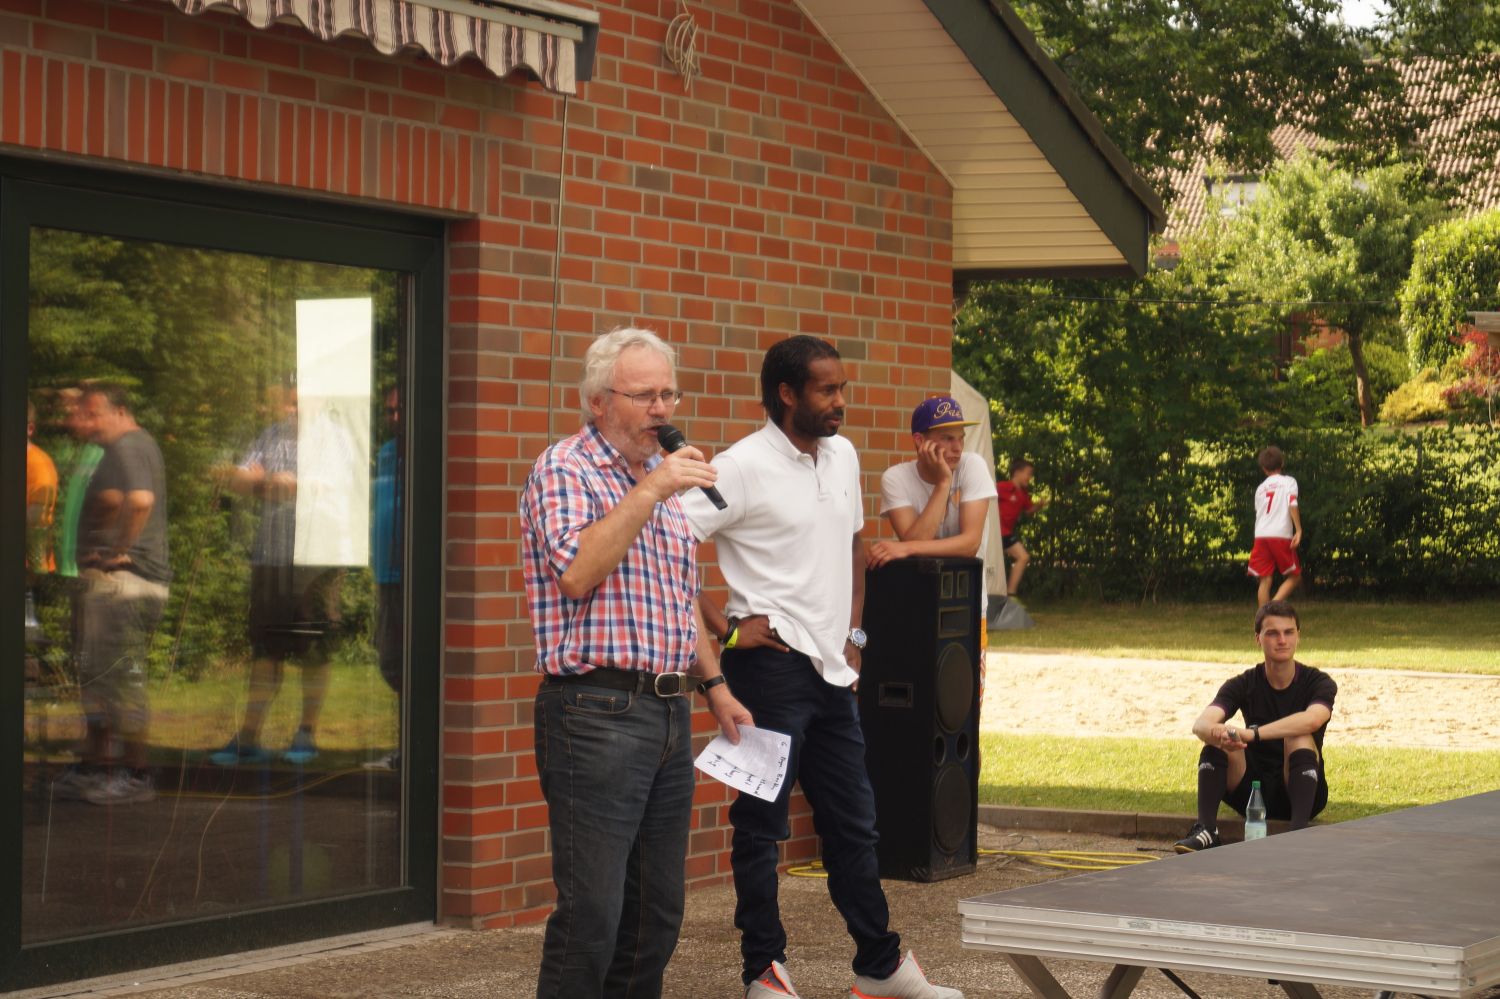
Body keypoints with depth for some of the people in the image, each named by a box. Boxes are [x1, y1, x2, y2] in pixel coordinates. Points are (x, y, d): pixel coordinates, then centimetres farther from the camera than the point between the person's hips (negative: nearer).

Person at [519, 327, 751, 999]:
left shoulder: (659, 475, 19)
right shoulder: (564, 471, -6)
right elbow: (576, 572, -23)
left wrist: (714, 686, 22)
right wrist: (649, 493, -21)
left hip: (668, 712, 8)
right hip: (597, 711, -8)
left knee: (657, 915, 11)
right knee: (590, 917, -10)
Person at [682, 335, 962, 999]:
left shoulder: (843, 456, 10)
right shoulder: (744, 467, -13)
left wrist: (853, 631, 14)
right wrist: (724, 627, -16)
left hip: (831, 670, 7)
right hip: (770, 665, -7)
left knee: (853, 823, 14)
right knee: (761, 824, 2)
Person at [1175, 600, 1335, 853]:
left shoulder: (1318, 682, -7)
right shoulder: (1243, 685, -1)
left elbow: (1312, 719, -33)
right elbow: (1201, 724, -19)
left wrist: (1252, 734, -41)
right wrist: (1219, 733, -45)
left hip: (1302, 793, -2)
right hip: (1252, 793, 2)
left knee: (1299, 738, -29)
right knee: (1218, 739, -21)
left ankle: (1299, 832, -42)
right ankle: (1206, 831, -31)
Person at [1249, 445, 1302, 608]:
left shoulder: (1260, 488, 20)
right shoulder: (1288, 481, 7)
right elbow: (1293, 505, -8)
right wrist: (1299, 530, -13)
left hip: (1260, 535, 4)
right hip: (1281, 535, -4)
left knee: (1264, 581, 3)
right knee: (1294, 576, 7)